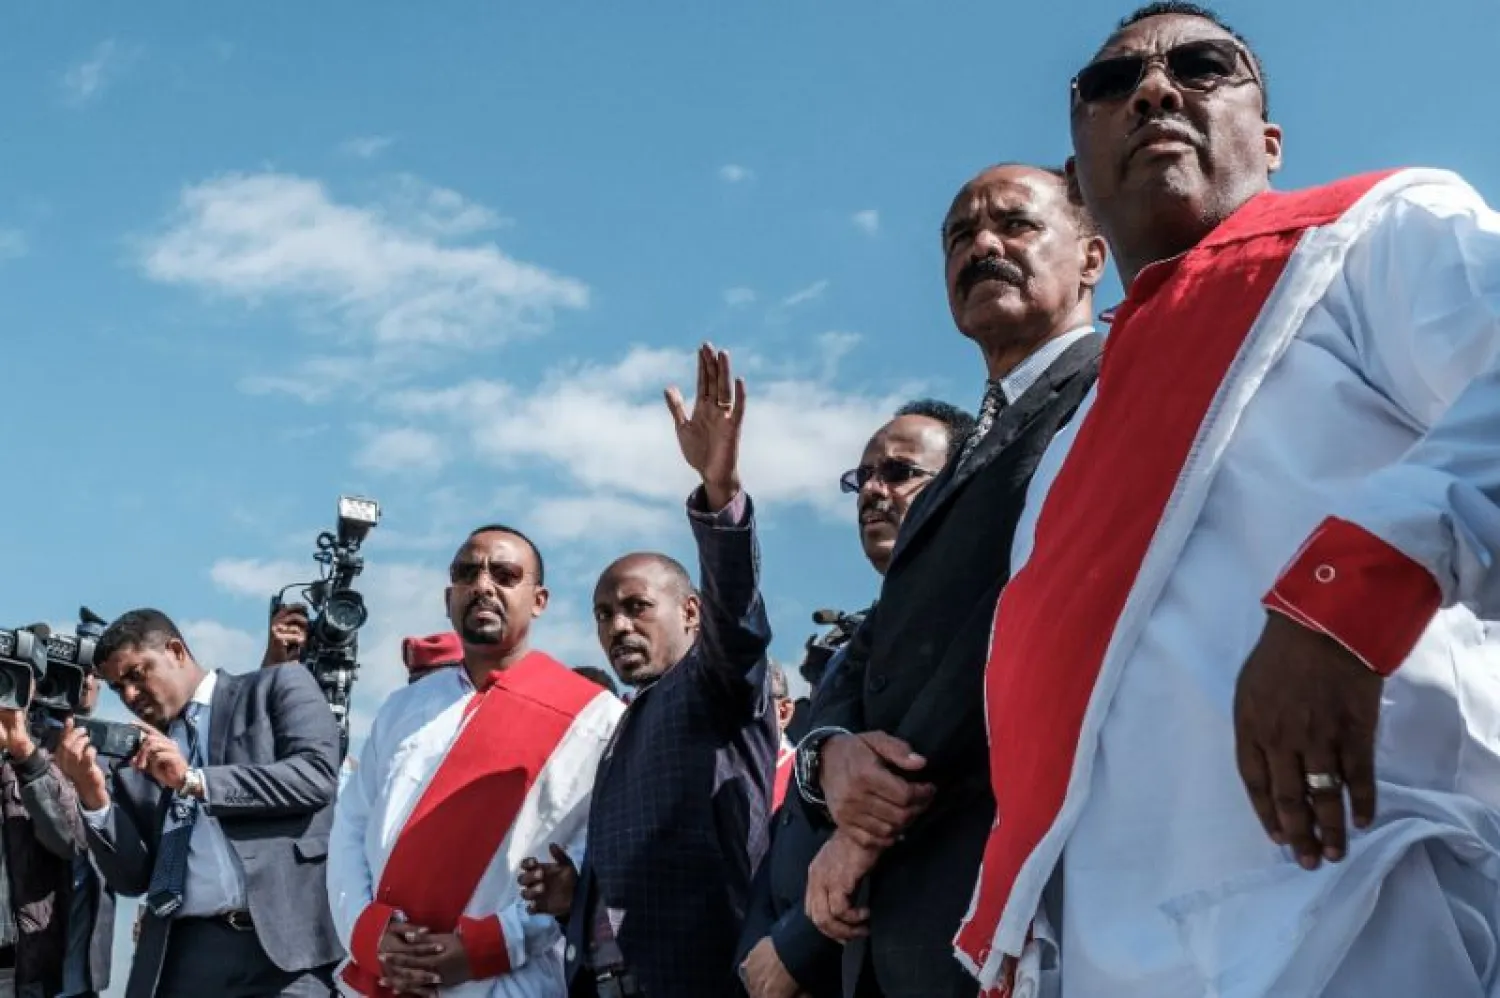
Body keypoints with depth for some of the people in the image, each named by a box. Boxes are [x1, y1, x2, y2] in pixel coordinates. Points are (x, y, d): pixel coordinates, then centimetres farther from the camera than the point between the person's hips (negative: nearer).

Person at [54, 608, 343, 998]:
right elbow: (133, 877, 12)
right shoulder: (135, 756, 16)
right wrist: (93, 794, -2)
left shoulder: (277, 688, 8)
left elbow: (317, 774, -7)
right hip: (177, 958, 3)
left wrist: (194, 780, -9)